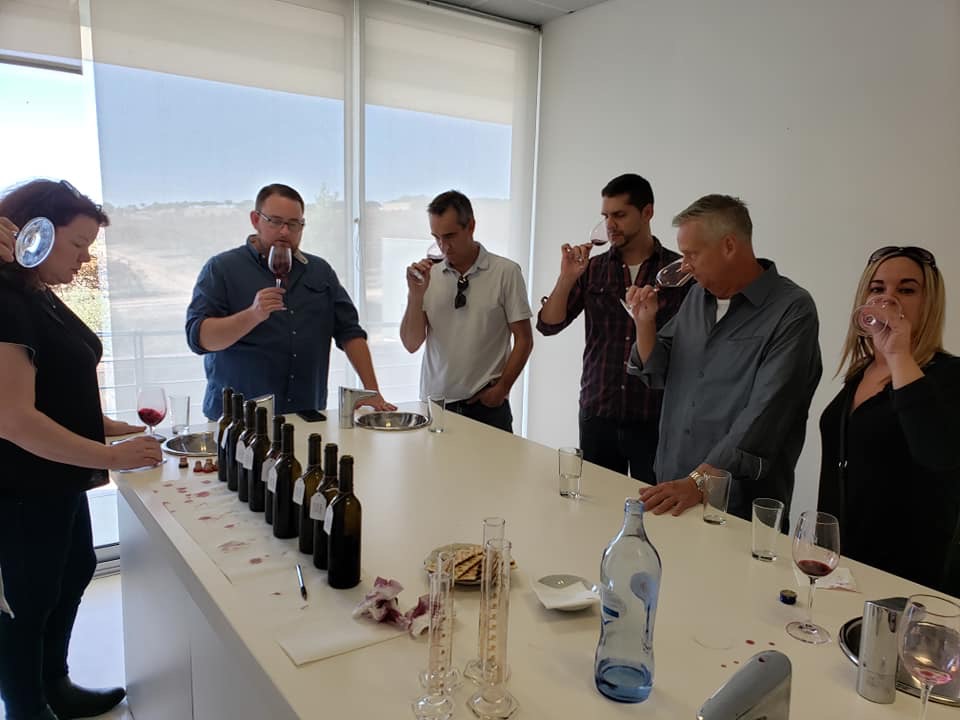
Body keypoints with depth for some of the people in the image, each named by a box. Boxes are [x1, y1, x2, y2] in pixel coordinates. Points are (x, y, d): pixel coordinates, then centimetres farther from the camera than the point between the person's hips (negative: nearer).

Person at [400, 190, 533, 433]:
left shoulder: (506, 272, -5)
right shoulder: (428, 274, 2)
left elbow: (524, 339, -1)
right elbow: (411, 344, 1)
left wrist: (502, 388, -7)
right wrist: (415, 294, -11)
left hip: (486, 405, -2)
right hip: (435, 402, 2)